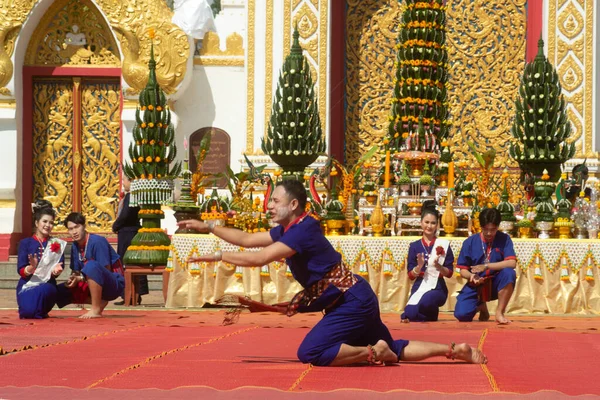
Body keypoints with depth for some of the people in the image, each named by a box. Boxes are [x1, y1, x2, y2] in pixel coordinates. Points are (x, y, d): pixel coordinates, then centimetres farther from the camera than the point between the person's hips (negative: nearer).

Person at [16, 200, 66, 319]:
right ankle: (30, 312, 7)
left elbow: (58, 268, 0)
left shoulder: (57, 244, 8)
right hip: (27, 285, -1)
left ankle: (40, 313, -4)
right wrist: (31, 268, -25)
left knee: (43, 290, -38)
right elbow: (21, 271, -3)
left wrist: (56, 271, -25)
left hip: (47, 285, 1)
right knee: (28, 311, -32)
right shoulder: (25, 243, 5)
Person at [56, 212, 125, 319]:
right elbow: (76, 272, 9)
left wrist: (81, 278, -24)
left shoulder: (97, 241, -18)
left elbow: (106, 271, -20)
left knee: (91, 265, -36)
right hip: (92, 285, 8)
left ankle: (96, 310, -26)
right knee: (60, 291, -1)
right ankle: (100, 302, -2)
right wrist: (73, 279, -16)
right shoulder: (75, 246, 4)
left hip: (114, 284, -8)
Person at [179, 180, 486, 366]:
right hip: (354, 301, 10)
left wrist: (216, 256, -20)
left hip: (354, 302, -10)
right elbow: (248, 240, 16)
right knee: (393, 351, 17)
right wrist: (208, 227, 13)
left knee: (310, 353, -18)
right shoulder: (287, 229, 8)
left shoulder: (303, 230, -20)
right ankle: (455, 350, 17)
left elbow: (259, 258, -27)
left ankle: (374, 352, -12)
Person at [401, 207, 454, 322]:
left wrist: (438, 266, -19)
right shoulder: (414, 246, 7)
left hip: (437, 288, -2)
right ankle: (427, 315, 11)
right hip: (419, 287, 2)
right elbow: (411, 275, 4)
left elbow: (449, 273, 1)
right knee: (410, 315, -23)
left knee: (425, 302, -37)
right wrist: (419, 266, -16)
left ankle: (431, 314, -2)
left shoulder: (444, 245, 2)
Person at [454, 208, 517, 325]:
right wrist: (471, 276, -26)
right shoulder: (470, 242, -4)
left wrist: (486, 266, -26)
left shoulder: (504, 239, -6)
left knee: (509, 273, -34)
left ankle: (499, 312, -18)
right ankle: (481, 306, 18)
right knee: (461, 315, -21)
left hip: (496, 284, -1)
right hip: (476, 285, 1)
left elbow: (512, 263, -19)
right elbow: (463, 270, -2)